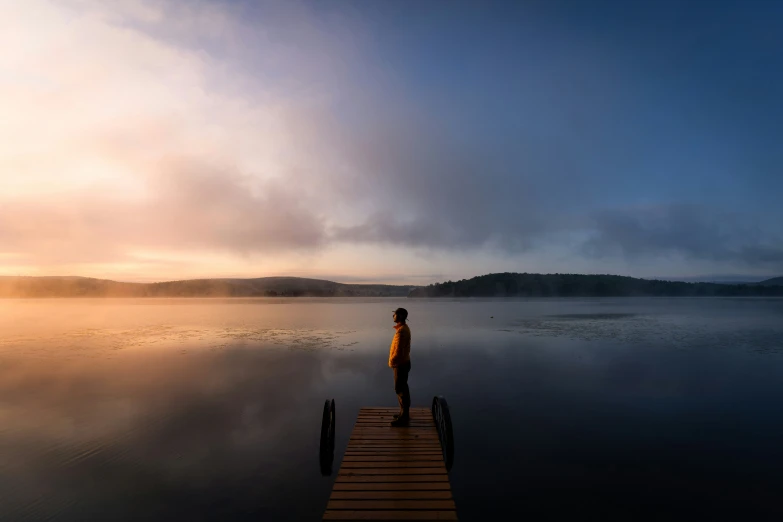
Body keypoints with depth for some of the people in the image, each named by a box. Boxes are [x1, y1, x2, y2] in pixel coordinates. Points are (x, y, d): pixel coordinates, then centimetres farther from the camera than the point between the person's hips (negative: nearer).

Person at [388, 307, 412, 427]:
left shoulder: (401, 331, -24)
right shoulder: (404, 328, 8)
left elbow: (398, 351, -25)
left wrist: (392, 362, -13)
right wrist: (394, 361, 19)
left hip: (401, 364, -10)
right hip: (403, 362, 10)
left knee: (400, 389, -2)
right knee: (402, 388, 18)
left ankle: (404, 418, 7)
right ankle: (404, 413, 29)